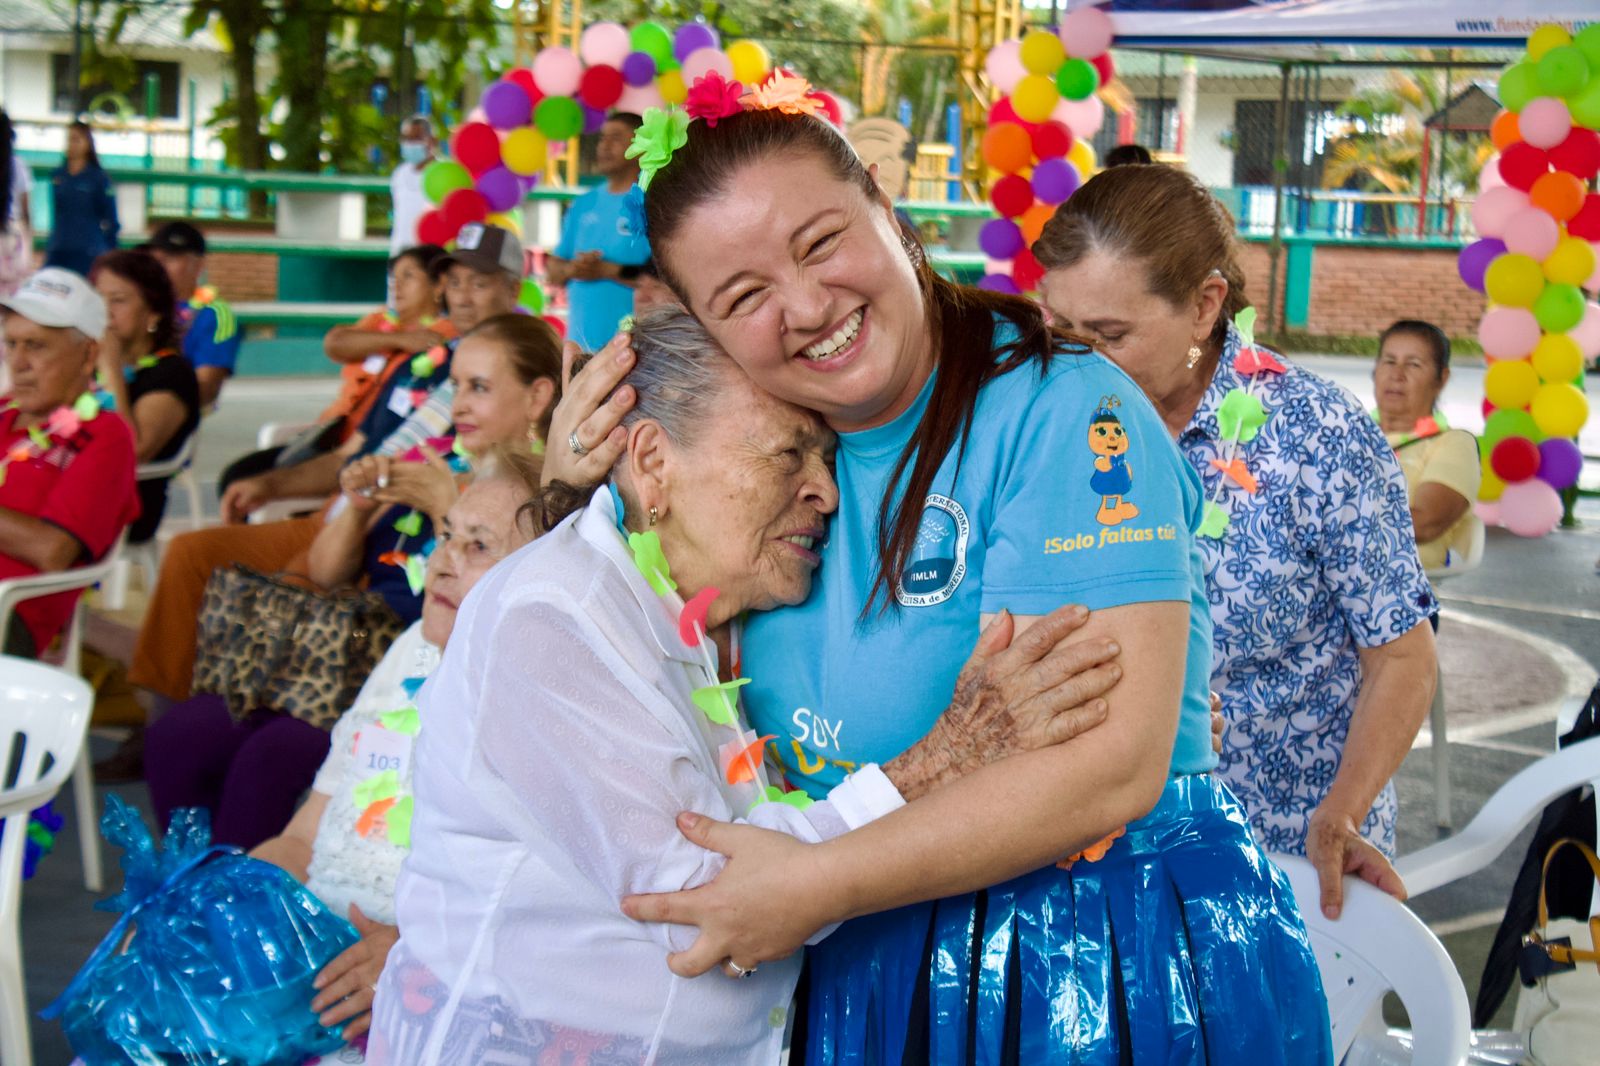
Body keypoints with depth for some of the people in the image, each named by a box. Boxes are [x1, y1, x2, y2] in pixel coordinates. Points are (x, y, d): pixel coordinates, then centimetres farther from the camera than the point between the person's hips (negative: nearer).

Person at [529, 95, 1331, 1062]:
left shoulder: (1062, 413, -19)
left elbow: (1112, 764, -27)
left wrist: (819, 883, -23)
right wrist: (580, 484, -1)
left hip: (1126, 970, -6)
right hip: (868, 970, 6)